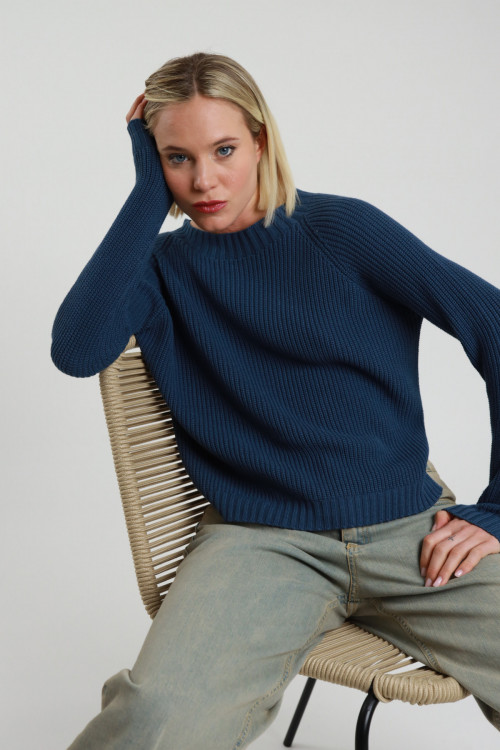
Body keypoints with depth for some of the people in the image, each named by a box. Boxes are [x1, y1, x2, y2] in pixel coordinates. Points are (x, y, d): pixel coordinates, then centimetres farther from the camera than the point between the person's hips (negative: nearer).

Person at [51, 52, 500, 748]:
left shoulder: (339, 228, 3)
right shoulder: (161, 265, 8)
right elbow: (77, 351, -13)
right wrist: (150, 196, -8)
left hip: (412, 529, 1)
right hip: (262, 539, 0)